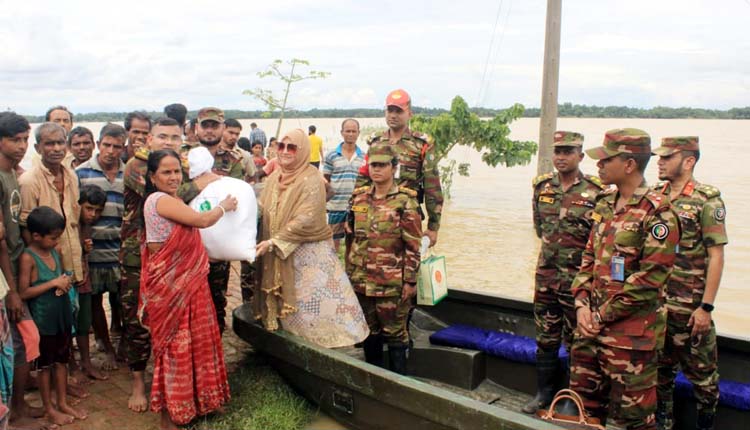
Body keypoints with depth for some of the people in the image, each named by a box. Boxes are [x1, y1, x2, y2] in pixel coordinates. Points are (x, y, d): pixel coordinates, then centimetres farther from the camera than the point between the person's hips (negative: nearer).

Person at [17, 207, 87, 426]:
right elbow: (23, 292, -20)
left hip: (62, 315, 7)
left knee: (62, 360, 15)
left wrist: (65, 283, -4)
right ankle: (49, 408, 22)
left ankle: (62, 403, 28)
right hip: (43, 320, -6)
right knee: (45, 364, 9)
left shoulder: (55, 252, 4)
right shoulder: (28, 258, -17)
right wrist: (53, 283, -22)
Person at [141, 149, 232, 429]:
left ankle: (187, 401, 33)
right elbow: (202, 221, -20)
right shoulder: (160, 199, -17)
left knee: (190, 340, 16)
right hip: (169, 284, -9)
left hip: (186, 281, 9)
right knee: (175, 344, 1)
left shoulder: (172, 201, 13)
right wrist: (224, 206, -2)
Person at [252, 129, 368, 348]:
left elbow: (305, 221, -22)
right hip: (278, 255, 6)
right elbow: (263, 212, 12)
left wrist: (273, 242, -24)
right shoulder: (274, 178, 8)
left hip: (308, 253, -6)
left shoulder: (311, 180, -13)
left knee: (314, 303, -6)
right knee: (288, 305, 13)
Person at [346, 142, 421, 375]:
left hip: (393, 282, -5)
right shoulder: (359, 198, 7)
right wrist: (349, 272, 13)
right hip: (362, 280, 5)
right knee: (369, 330, 17)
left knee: (395, 332, 5)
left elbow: (413, 245, -9)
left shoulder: (405, 201, -9)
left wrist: (410, 280, -11)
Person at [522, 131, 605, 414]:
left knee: (575, 340, 8)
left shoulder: (595, 192, -11)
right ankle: (545, 391, 28)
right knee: (545, 337, 14)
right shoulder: (542, 186, 4)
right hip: (546, 272, 5)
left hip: (578, 276, -5)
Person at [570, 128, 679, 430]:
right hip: (592, 325, 8)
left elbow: (650, 278, -19)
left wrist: (603, 316, -14)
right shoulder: (605, 204, 10)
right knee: (584, 404, 19)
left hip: (631, 332, -7)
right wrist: (582, 304, 0)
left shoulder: (656, 213, -15)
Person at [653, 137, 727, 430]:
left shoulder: (707, 201, -9)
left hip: (689, 307, -5)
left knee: (701, 371, 8)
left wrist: (706, 307, -15)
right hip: (653, 302, 5)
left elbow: (716, 256, -11)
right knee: (659, 367, 17)